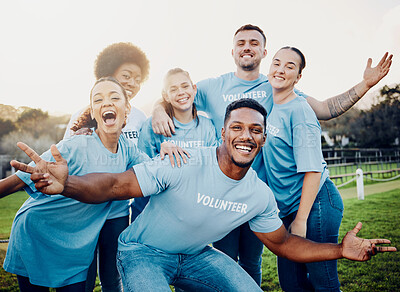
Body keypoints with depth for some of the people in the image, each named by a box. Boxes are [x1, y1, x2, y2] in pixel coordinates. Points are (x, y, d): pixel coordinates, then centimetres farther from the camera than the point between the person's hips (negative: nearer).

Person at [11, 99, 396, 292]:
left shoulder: (260, 194, -9)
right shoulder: (183, 165, -29)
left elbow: (282, 243, 4)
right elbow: (114, 186, -29)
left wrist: (340, 250, -6)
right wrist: (68, 184, -50)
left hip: (196, 256, 5)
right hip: (144, 251, -4)